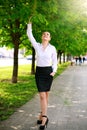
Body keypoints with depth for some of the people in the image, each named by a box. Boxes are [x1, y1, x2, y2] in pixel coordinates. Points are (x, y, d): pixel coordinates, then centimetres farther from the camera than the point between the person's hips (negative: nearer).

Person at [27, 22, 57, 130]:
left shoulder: (52, 48, -1)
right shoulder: (37, 46, 1)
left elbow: (55, 61, 6)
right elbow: (29, 35, -4)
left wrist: (54, 71, -7)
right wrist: (29, 24, -6)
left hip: (48, 71, 0)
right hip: (39, 72, 0)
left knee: (46, 95, 7)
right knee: (42, 95, -8)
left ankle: (42, 115, 21)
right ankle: (44, 117, -6)